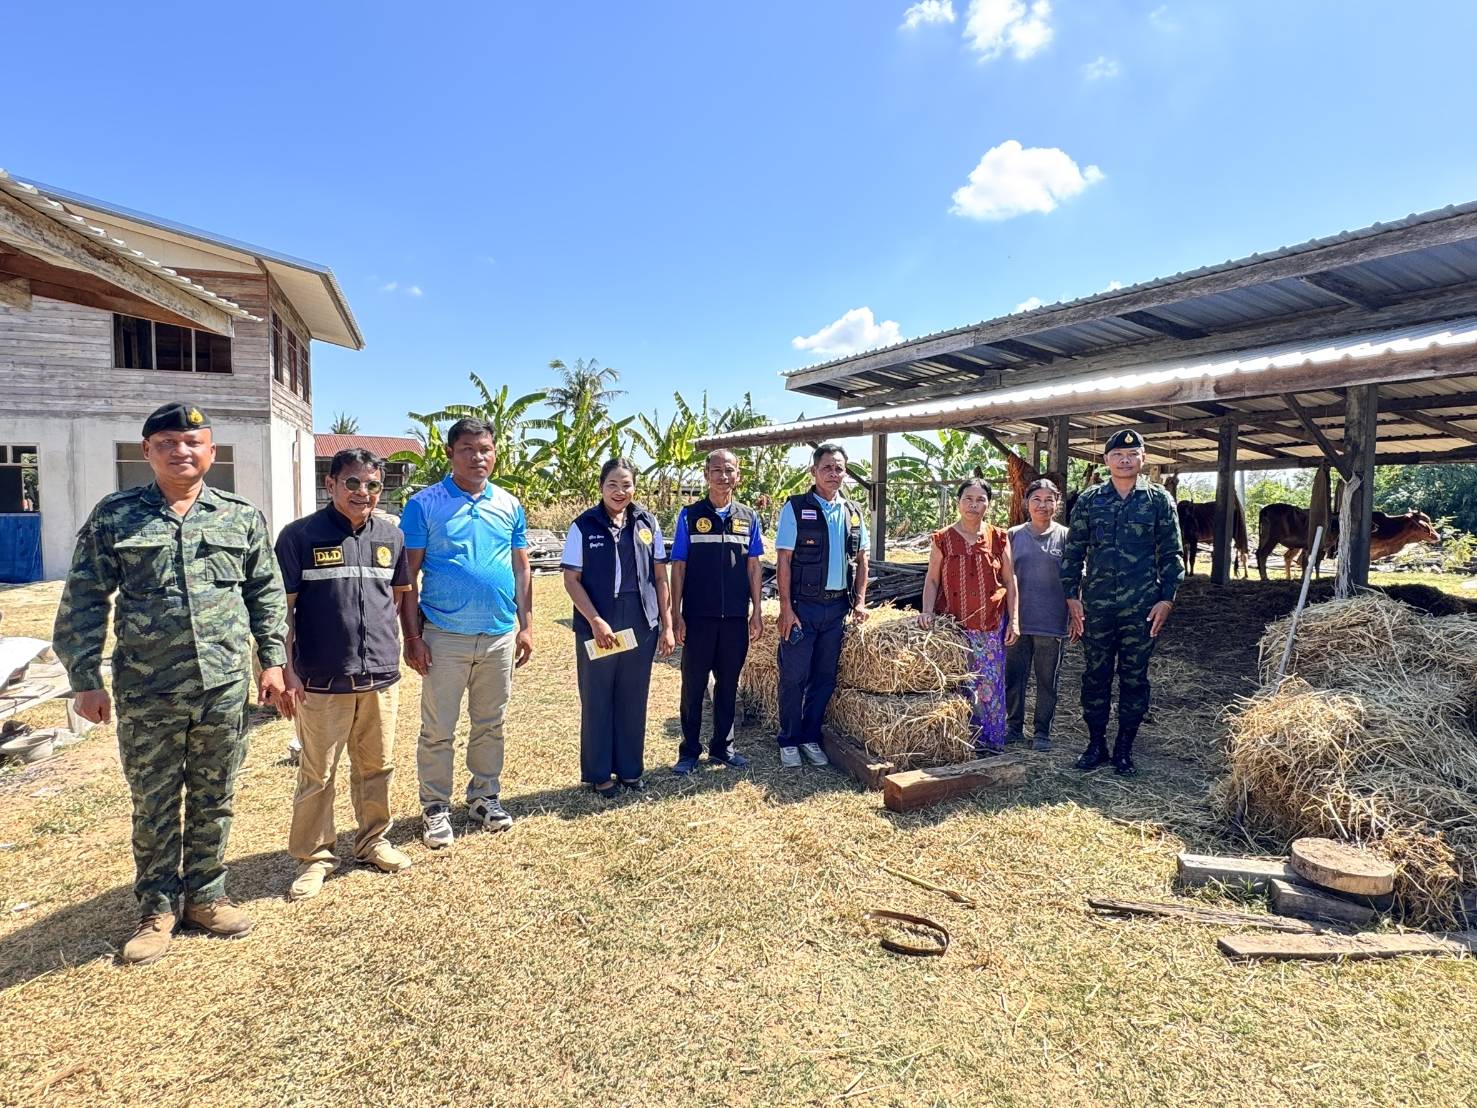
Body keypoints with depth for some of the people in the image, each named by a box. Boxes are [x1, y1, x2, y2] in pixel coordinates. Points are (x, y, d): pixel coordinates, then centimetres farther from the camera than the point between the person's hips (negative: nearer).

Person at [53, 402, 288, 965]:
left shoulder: (242, 515, 4)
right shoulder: (114, 516, 0)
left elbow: (266, 592, 7)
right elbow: (84, 601, 1)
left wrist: (273, 661, 3)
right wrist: (86, 679, -3)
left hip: (225, 687, 1)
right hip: (146, 693, -1)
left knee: (214, 802, 13)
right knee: (154, 806, 12)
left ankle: (205, 895, 31)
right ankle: (157, 908, 29)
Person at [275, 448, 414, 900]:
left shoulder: (392, 536, 6)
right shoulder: (300, 535, -6)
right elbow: (282, 607, -5)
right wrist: (286, 668, -9)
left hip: (381, 677, 4)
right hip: (321, 680, -3)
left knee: (376, 767, 15)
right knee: (316, 773, 7)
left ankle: (373, 840, 33)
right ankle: (314, 856, 23)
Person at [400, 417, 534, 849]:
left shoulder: (509, 505, 6)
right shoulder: (424, 504, -5)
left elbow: (522, 569, 11)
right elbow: (408, 576, -5)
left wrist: (526, 625, 5)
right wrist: (412, 636, -8)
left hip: (500, 636, 4)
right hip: (444, 636, -3)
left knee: (490, 725, 15)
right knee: (438, 731, 5)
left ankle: (485, 797, 30)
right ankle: (436, 809, 20)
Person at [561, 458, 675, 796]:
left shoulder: (647, 523, 4)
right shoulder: (583, 526, -4)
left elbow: (660, 577, 7)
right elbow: (571, 580, -5)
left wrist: (667, 625, 3)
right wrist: (596, 622, -15)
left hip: (641, 627, 3)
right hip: (596, 628, -2)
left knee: (633, 701, 12)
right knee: (597, 702, 8)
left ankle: (630, 769, 27)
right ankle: (598, 773, 23)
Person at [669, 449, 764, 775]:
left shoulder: (748, 517, 6)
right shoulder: (690, 515, 0)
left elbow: (753, 566, 8)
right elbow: (678, 566, -1)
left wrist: (756, 612, 4)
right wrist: (676, 614, -6)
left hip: (736, 617, 2)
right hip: (698, 616, -2)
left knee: (728, 684, 12)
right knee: (693, 685, 5)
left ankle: (723, 746, 26)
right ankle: (689, 750, 17)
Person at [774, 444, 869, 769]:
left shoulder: (853, 512, 8)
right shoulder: (796, 508, -6)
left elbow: (861, 559, 14)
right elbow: (783, 560, -9)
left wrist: (859, 601, 5)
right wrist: (786, 607, -14)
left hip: (837, 606, 5)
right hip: (803, 604, -4)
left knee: (825, 677, 11)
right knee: (794, 677, 1)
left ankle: (810, 738, 24)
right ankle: (789, 741, 16)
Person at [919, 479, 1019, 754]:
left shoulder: (999, 538, 4)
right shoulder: (943, 539, 1)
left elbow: (1009, 581, 7)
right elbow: (932, 580, 2)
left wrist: (1014, 620, 2)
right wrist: (927, 611, -12)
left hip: (991, 626, 1)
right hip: (954, 625, -1)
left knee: (990, 686, 3)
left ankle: (990, 745, 17)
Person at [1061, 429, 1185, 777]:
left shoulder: (1159, 500, 3)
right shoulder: (1089, 500, 5)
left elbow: (1171, 554, 5)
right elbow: (1073, 551, 7)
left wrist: (1166, 599, -2)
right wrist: (1072, 596, 1)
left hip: (1142, 606, -1)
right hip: (1096, 605, 1)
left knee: (1134, 678, 7)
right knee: (1095, 676, 7)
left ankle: (1124, 748, 19)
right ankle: (1096, 744, 21)